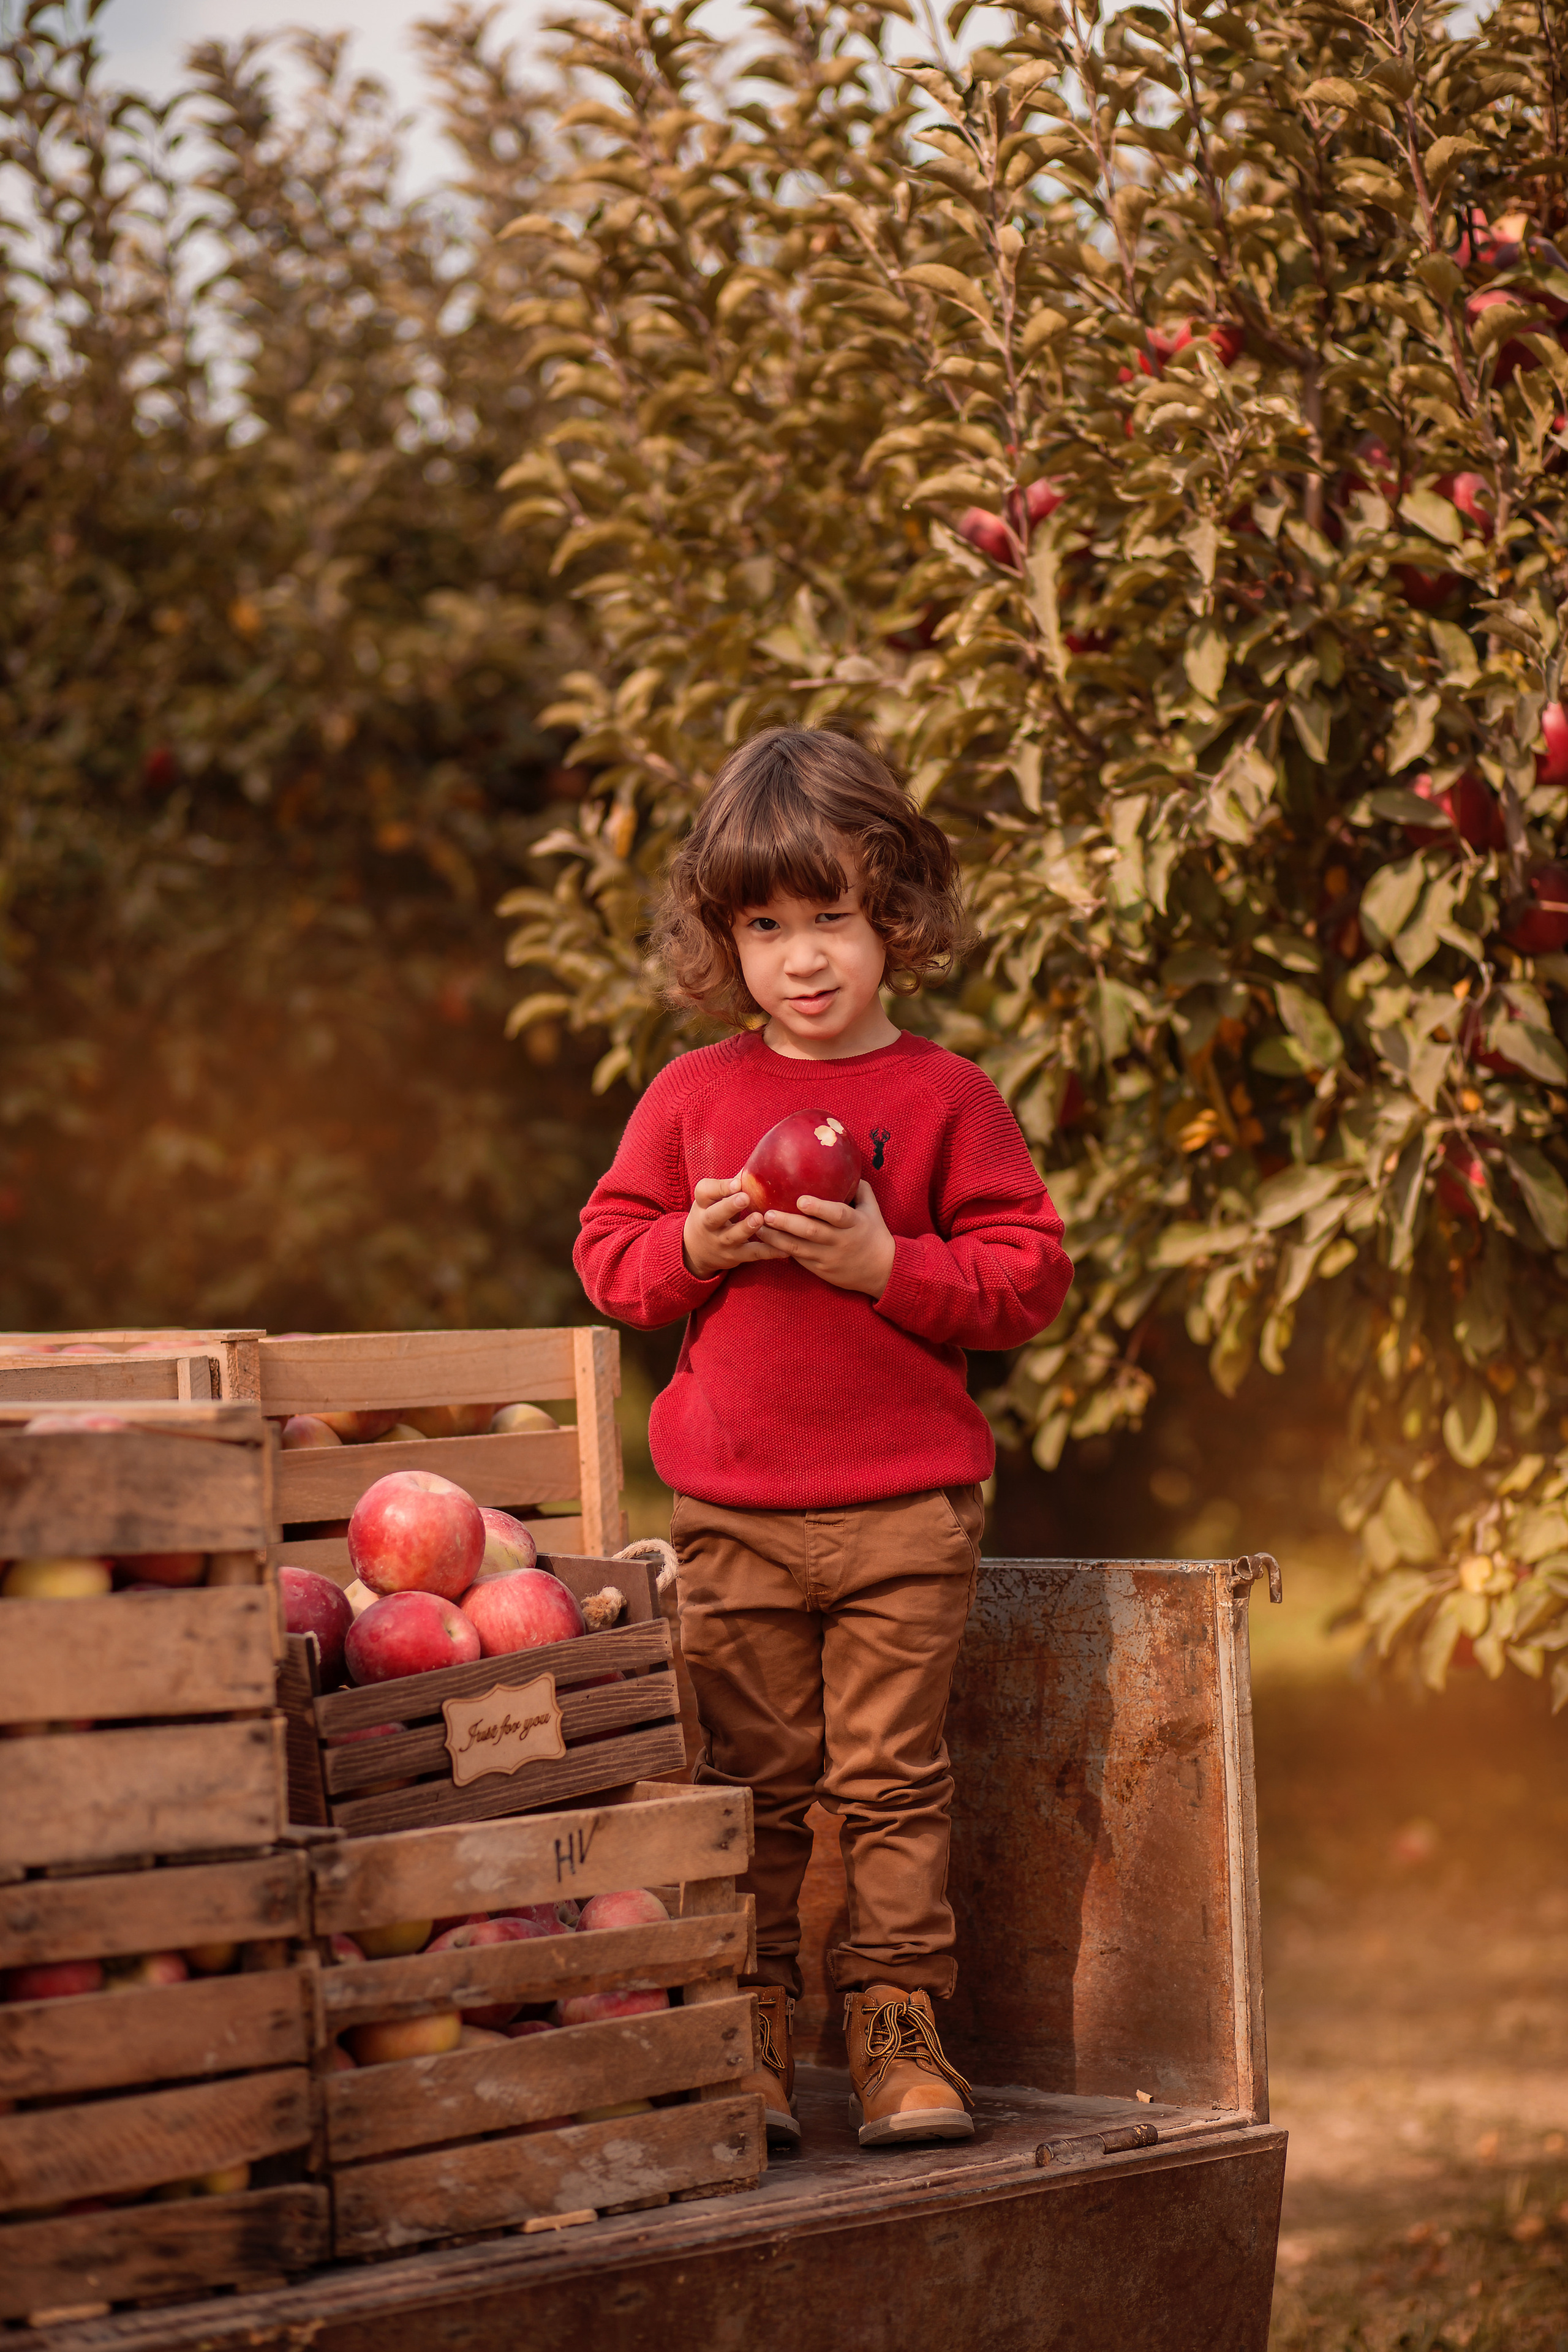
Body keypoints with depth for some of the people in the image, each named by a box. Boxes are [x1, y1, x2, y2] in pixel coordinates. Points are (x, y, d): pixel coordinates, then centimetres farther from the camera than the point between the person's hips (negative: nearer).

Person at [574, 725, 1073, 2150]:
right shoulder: (691, 1096, 6)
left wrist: (887, 1264, -16)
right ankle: (751, 2037, 13)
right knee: (751, 1782, 6)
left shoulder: (946, 1099, -1)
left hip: (906, 1507, -2)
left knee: (892, 1776, 2)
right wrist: (695, 1249, -11)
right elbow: (610, 1257, 10)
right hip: (732, 1509, 2)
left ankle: (899, 2030, 10)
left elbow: (1031, 1276, -3)